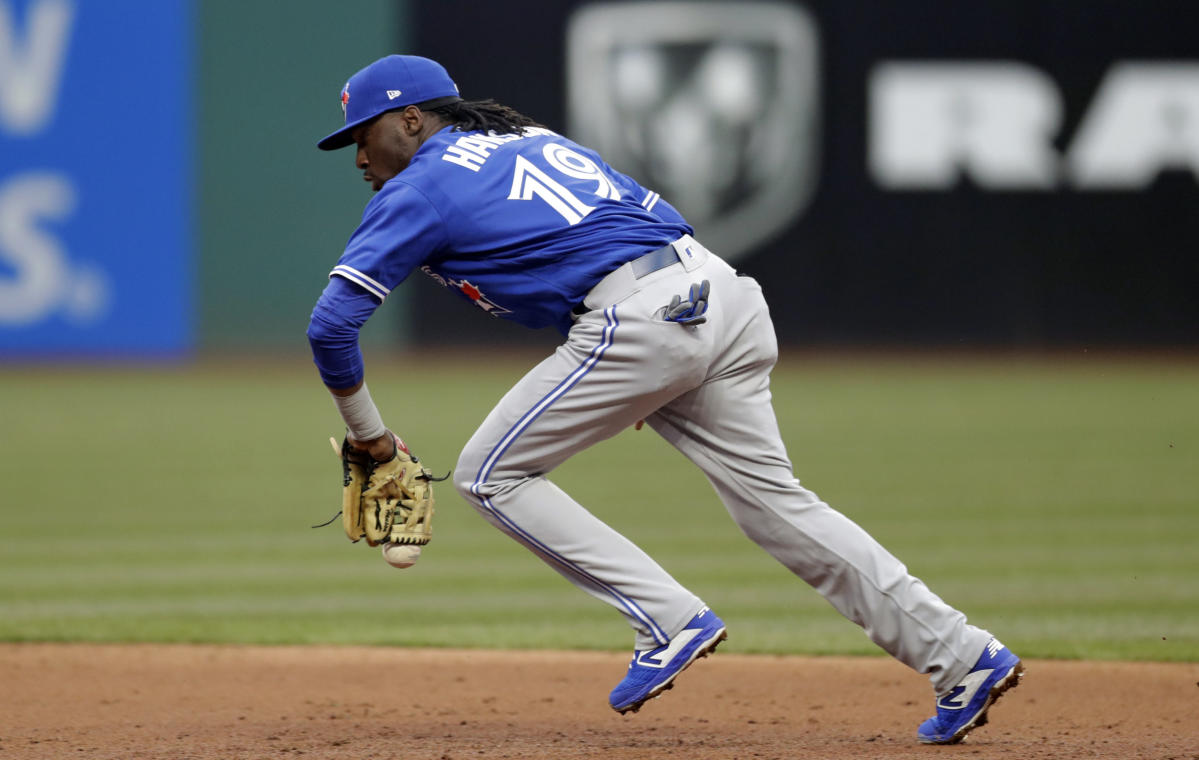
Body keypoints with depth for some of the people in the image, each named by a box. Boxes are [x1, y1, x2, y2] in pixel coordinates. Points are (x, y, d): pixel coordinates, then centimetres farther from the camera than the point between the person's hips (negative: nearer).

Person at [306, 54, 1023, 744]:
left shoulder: (418, 191, 7)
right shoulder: (536, 138, 29)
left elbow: (332, 322, -2)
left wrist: (366, 431, 12)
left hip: (640, 321, -8)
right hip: (717, 288, 8)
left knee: (491, 474, 5)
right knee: (771, 495, 12)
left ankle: (672, 621, -3)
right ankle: (964, 658, 6)